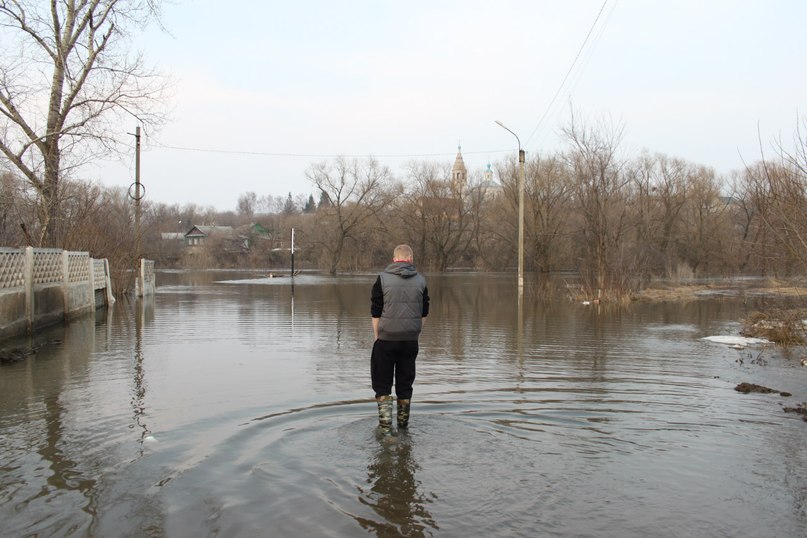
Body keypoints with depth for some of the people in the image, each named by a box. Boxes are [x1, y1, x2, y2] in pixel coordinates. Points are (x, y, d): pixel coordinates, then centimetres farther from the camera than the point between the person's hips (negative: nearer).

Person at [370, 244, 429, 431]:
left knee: (382, 382, 7)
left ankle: (385, 423, -1)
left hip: (386, 339, -2)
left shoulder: (383, 279, -4)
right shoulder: (420, 280, 4)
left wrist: (377, 337, 5)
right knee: (405, 383, 12)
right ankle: (403, 423, 19)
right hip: (411, 340, 3)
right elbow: (424, 314, 8)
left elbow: (375, 313, -3)